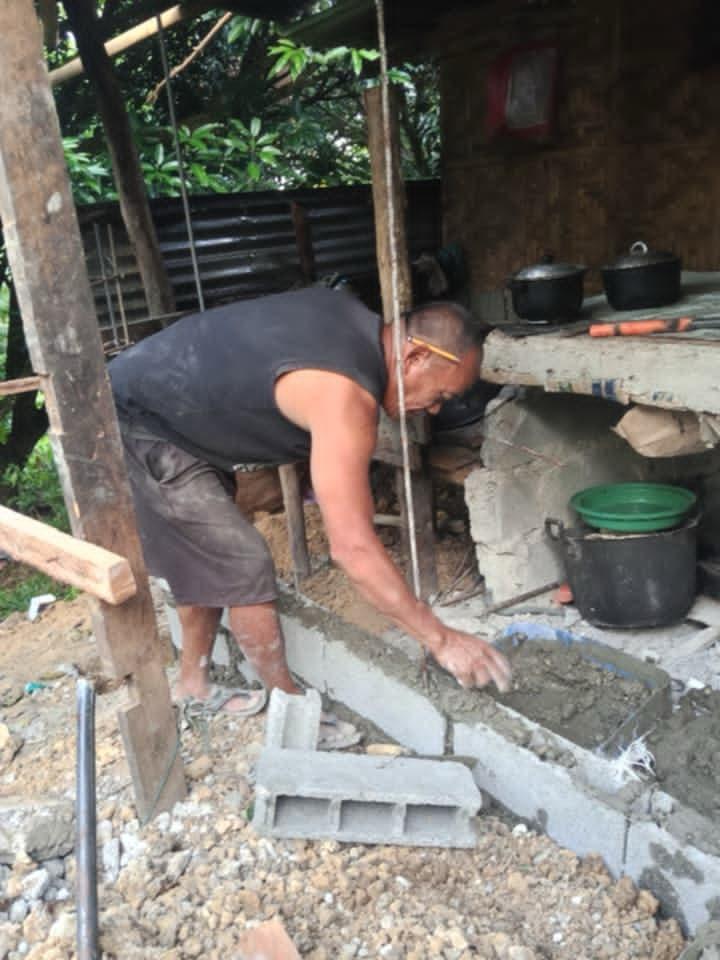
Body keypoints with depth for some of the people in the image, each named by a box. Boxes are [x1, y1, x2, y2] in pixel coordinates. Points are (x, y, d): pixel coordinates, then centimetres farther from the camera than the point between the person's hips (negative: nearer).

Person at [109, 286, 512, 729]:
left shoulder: (352, 312, 0)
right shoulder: (344, 397, -29)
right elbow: (353, 547, -32)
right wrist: (442, 639, -26)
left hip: (151, 396, 10)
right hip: (135, 431, -10)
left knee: (208, 558, 18)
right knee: (244, 567, -6)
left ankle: (193, 684, 35)